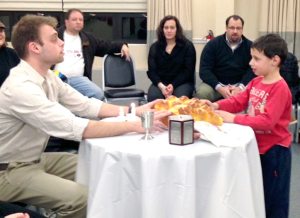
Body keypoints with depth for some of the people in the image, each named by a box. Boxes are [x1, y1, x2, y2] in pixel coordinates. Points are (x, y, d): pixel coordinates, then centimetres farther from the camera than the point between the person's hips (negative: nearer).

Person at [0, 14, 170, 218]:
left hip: (36, 159, 9)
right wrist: (136, 125, -32)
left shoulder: (47, 76, 1)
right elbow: (75, 128, -34)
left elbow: (85, 105, 3)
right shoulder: (20, 87, -28)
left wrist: (133, 110, -7)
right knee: (81, 198, -24)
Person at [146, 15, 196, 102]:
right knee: (153, 97, -31)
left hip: (182, 83, -1)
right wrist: (161, 86, -19)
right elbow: (151, 71, 1)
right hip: (160, 83, 2)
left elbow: (188, 71, -4)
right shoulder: (154, 47, 9)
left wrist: (173, 85, -19)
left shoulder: (188, 46, 2)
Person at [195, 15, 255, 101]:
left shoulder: (250, 46, 5)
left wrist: (240, 87, -23)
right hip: (216, 84, 0)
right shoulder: (212, 44, 1)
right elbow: (204, 70, -6)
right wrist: (220, 88, -21)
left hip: (240, 85, 1)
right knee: (201, 93, -30)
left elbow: (253, 70, -4)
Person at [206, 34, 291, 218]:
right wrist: (216, 105, -13)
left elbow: (266, 121, -30)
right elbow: (239, 101, 4)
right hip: (257, 146, 8)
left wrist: (234, 119, -29)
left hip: (274, 150, -8)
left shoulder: (280, 88, -24)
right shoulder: (256, 82, 3)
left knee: (273, 199, 8)